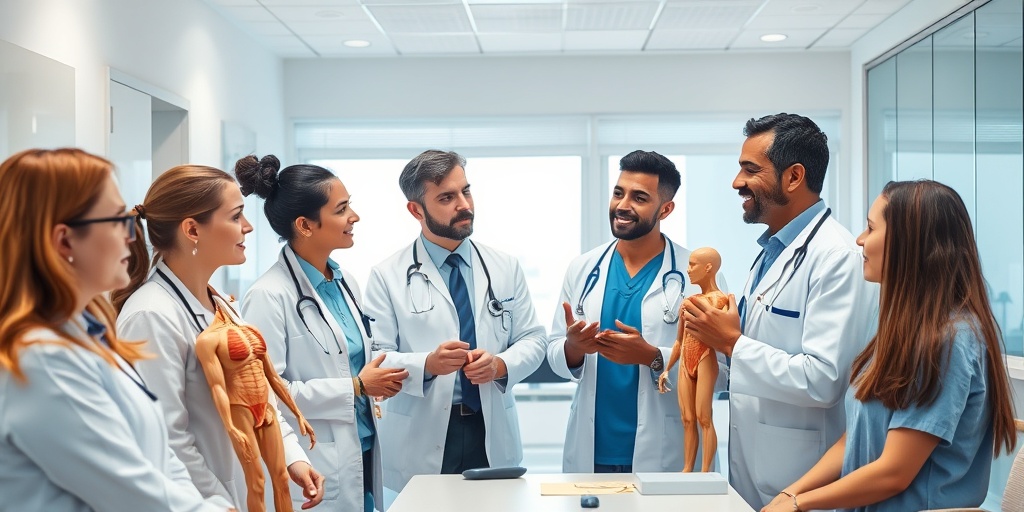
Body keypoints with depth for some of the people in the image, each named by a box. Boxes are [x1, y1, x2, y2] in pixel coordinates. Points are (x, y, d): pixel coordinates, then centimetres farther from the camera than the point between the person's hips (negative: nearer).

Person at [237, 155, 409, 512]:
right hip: (315, 469, -7)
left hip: (362, 454, 7)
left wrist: (378, 379, 0)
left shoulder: (345, 282, 9)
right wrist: (356, 387, -16)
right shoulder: (270, 296, -16)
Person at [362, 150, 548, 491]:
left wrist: (500, 364, -13)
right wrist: (428, 364, -26)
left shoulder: (505, 268, 7)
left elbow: (533, 339, 7)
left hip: (494, 438, 3)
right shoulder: (388, 277, -3)